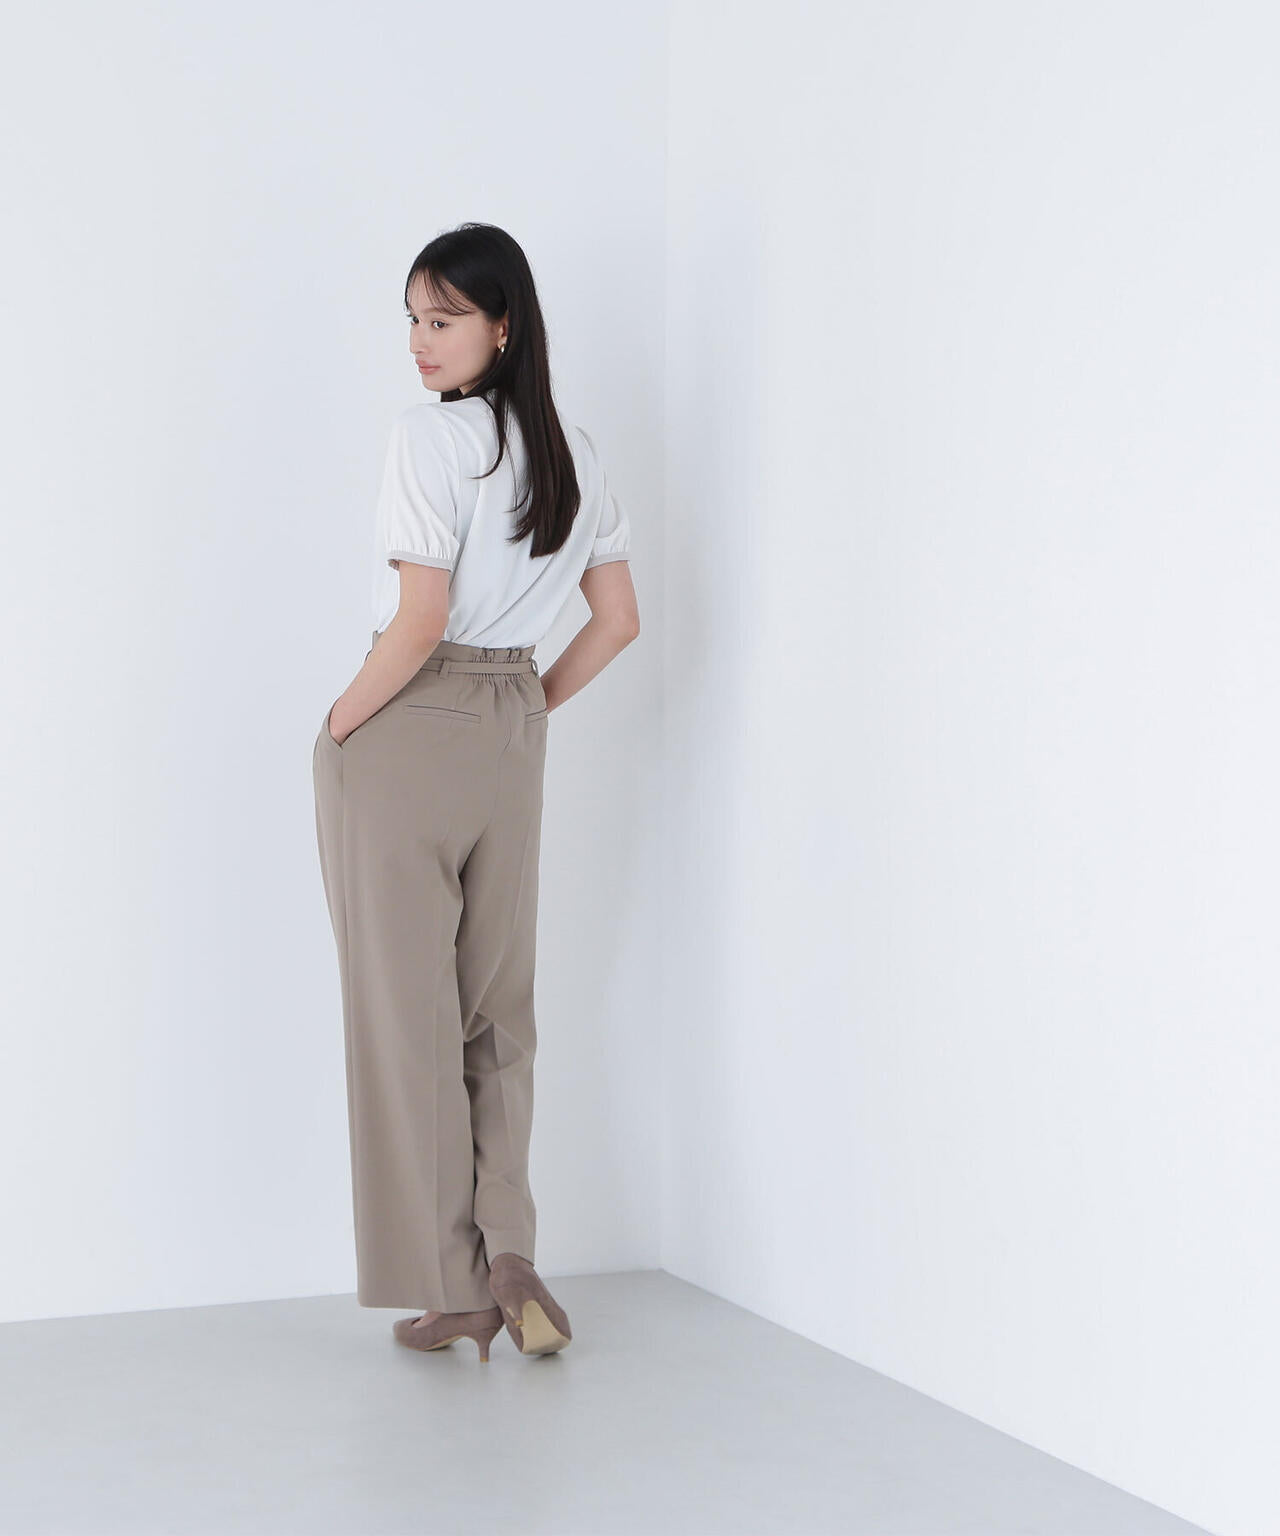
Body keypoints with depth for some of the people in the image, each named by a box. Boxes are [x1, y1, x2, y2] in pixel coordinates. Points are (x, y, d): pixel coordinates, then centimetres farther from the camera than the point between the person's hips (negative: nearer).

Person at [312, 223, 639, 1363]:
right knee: (498, 1006, 16)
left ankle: (452, 1287, 9)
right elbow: (619, 621, 10)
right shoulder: (574, 452, 7)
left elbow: (418, 622, -21)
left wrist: (340, 723, -7)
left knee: (407, 1010, 3)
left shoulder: (431, 435, -15)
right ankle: (508, 1254, 4)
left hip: (405, 737, -6)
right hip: (513, 736, 7)